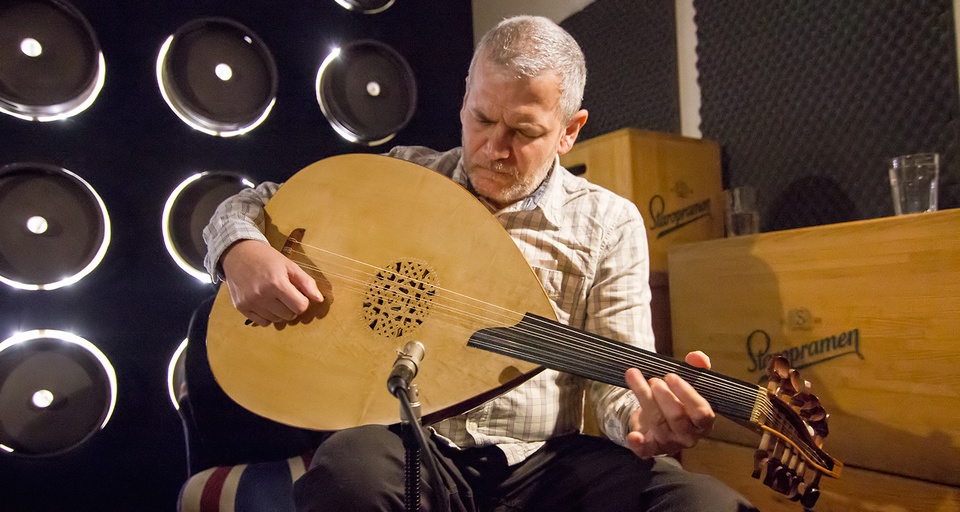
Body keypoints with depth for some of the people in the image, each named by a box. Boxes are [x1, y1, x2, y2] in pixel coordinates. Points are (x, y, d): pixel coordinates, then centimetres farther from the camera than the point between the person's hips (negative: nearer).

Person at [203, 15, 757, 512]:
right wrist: (242, 250, -13)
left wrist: (646, 425, -25)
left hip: (545, 458, 1)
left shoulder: (608, 223, 1)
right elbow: (253, 204, 11)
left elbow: (621, 385, -1)